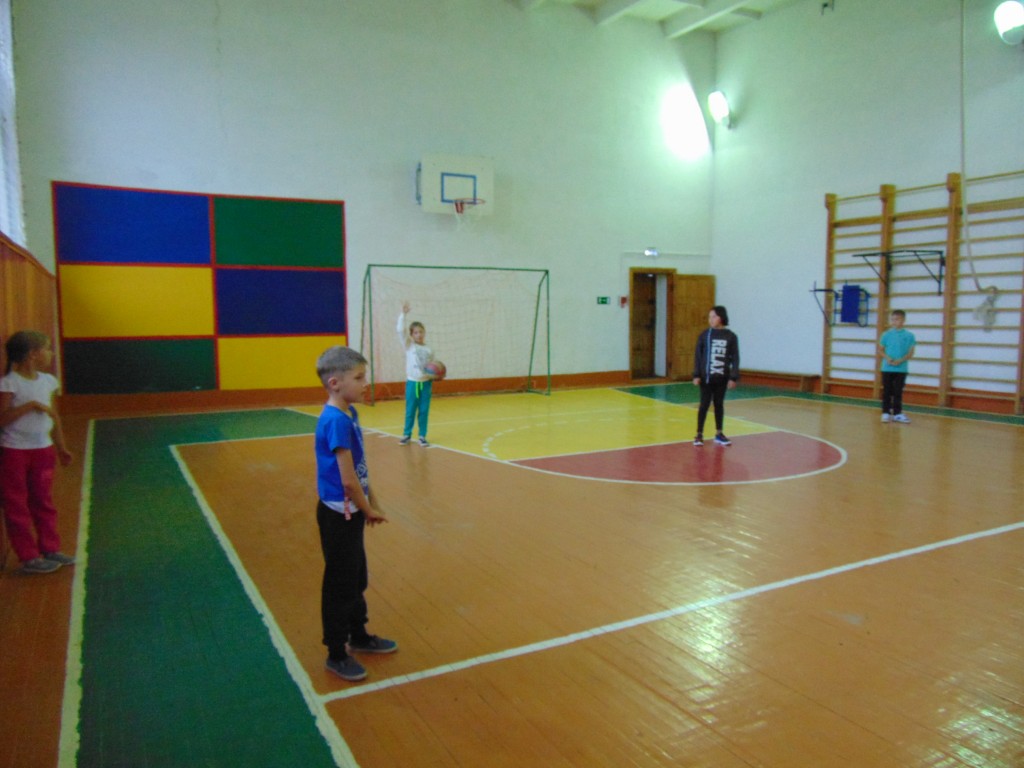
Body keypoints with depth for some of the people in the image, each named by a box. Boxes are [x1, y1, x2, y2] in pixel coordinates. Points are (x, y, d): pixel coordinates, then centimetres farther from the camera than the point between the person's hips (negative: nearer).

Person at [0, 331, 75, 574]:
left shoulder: (48, 381, 4)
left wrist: (61, 447, 14)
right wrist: (31, 405, -25)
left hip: (43, 449, 6)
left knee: (43, 502, 14)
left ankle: (50, 549, 24)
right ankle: (29, 557, 11)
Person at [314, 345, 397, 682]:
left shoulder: (349, 413, 4)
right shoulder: (336, 421, -24)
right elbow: (347, 480, -24)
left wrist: (372, 503, 11)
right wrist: (369, 511, -10)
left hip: (351, 512, 9)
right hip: (339, 515, -9)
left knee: (357, 579, 23)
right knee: (340, 585, 6)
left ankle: (359, 636, 41)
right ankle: (336, 655, 22)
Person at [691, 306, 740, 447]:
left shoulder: (731, 336, -1)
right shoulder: (704, 335, -3)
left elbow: (735, 358, 0)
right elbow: (698, 355, -1)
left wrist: (733, 377, -5)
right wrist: (696, 375, -6)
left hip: (722, 378, 1)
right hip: (706, 377, -1)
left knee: (719, 404, 12)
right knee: (704, 405, 1)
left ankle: (719, 434, 23)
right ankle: (699, 435, 9)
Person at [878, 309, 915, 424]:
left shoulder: (909, 336, 0)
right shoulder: (886, 334, 2)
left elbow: (910, 353, -1)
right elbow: (881, 350, 6)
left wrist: (900, 361, -15)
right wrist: (887, 358, -13)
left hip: (901, 369, 0)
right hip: (887, 368, 1)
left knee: (898, 392, 4)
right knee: (887, 391, 4)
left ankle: (897, 413, 12)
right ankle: (886, 413, 11)